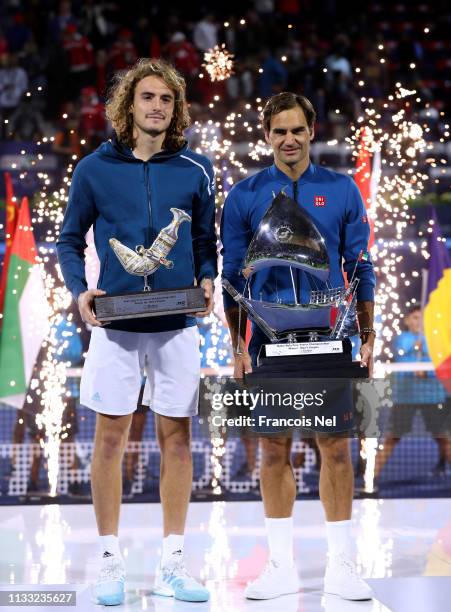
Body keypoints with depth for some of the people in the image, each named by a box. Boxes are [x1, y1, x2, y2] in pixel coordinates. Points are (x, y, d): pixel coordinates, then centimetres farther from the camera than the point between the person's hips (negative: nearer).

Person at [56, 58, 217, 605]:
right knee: (110, 437, 2)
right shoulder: (94, 169, 2)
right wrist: (79, 292, -7)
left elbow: (207, 242, 12)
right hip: (115, 320, -1)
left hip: (177, 324, 1)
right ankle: (110, 560, 13)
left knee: (177, 439, 4)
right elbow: (70, 240, 8)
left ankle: (172, 563, 13)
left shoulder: (195, 170, 5)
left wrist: (207, 282, -7)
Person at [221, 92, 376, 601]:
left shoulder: (341, 191, 5)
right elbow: (233, 276, 6)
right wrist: (238, 346, 0)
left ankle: (340, 566, 9)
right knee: (274, 450, 4)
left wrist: (367, 337, 3)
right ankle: (281, 567, 12)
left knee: (336, 448, 1)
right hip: (270, 341, 0)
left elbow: (360, 268, 8)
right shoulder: (244, 196, 4)